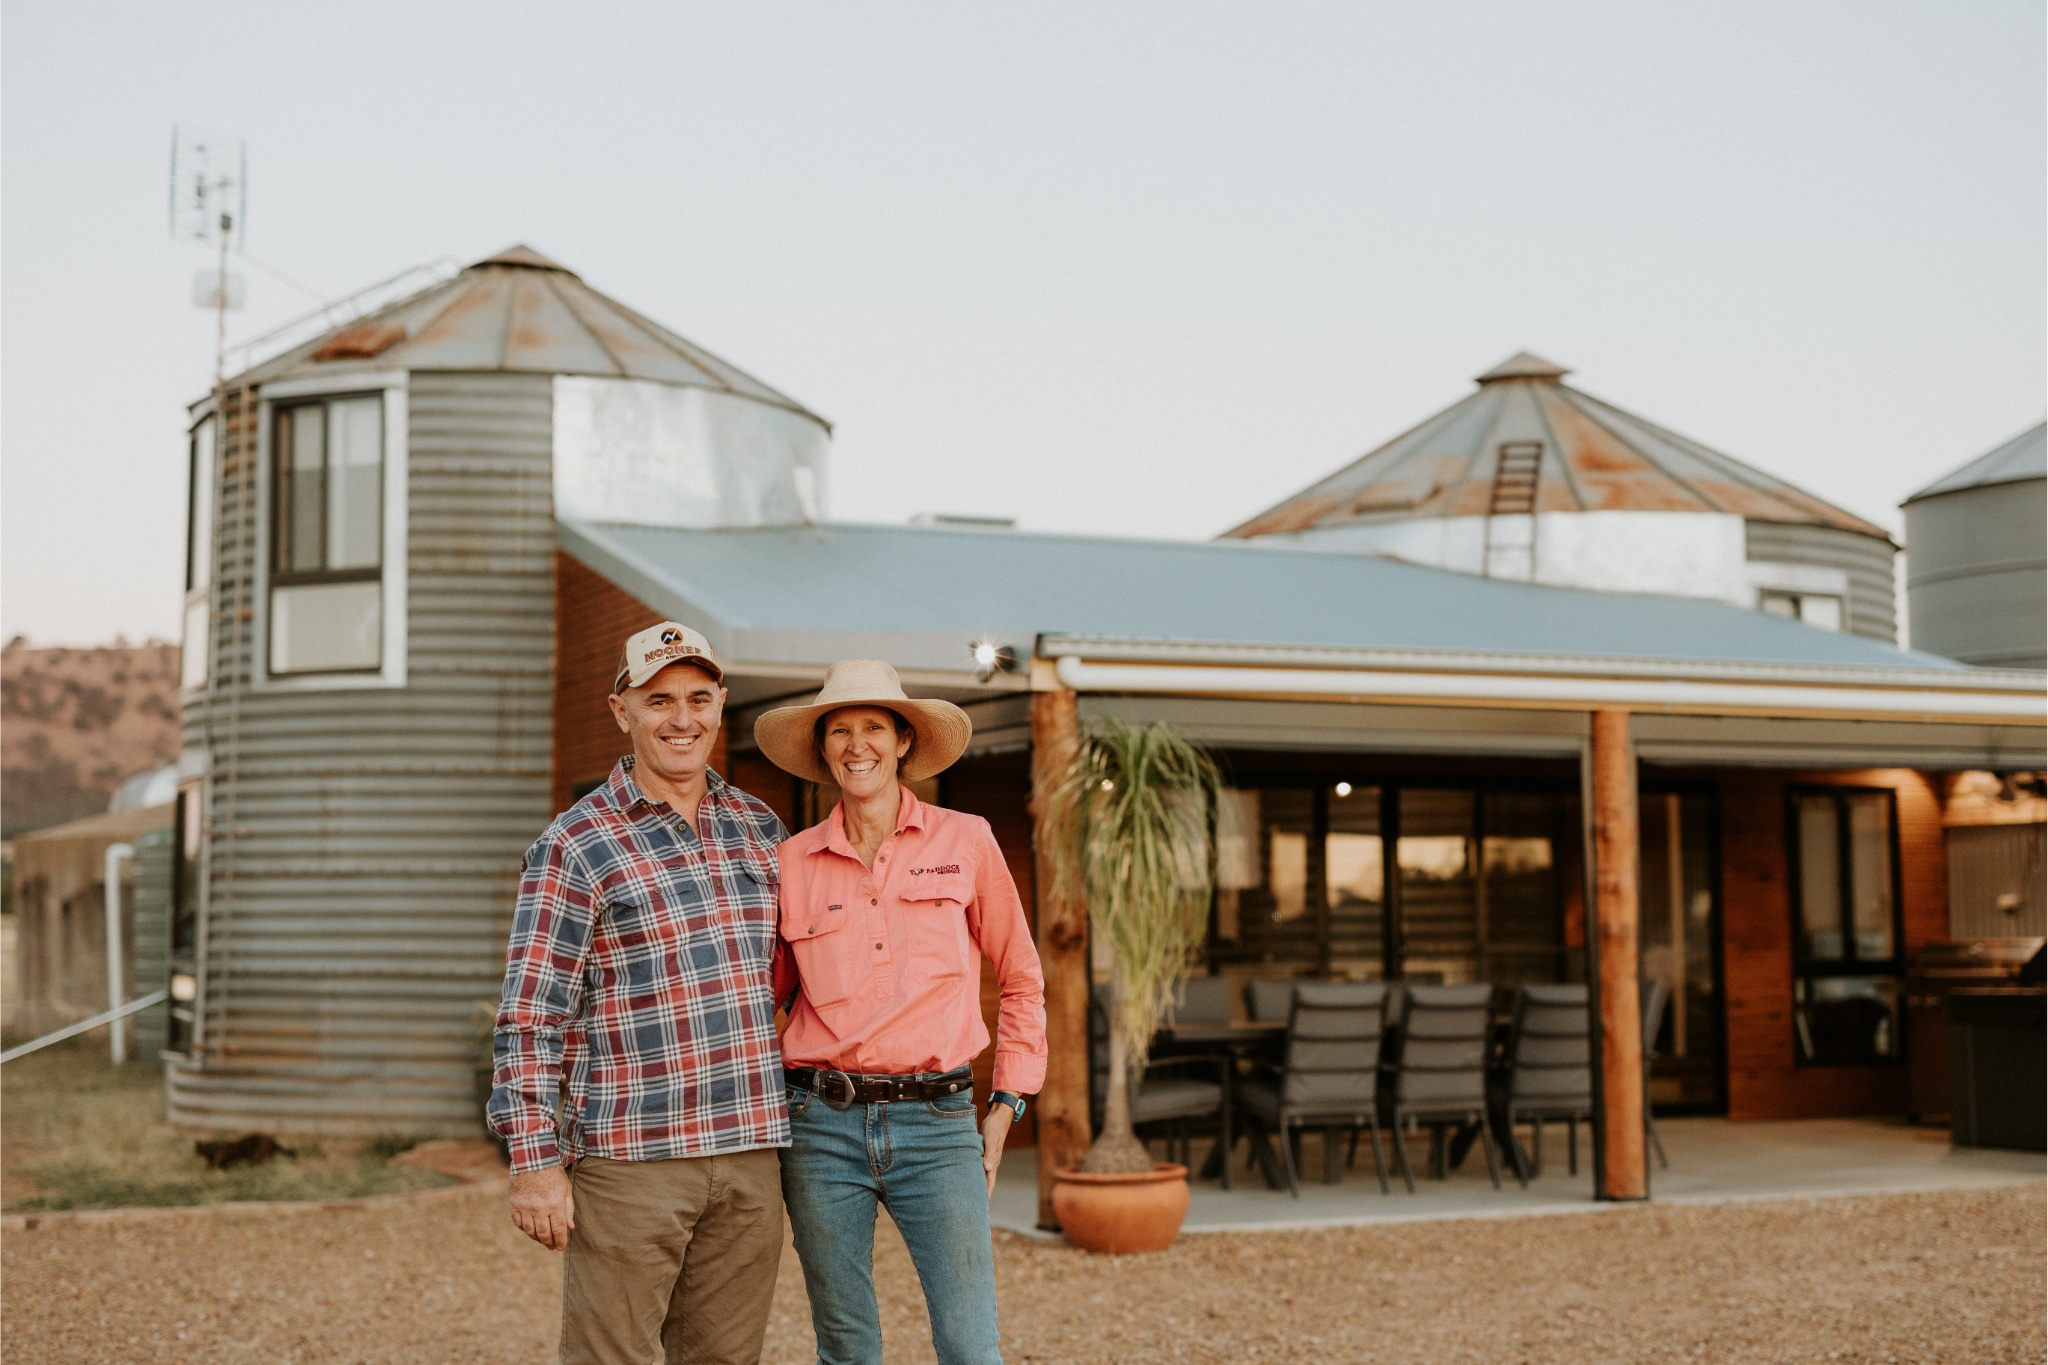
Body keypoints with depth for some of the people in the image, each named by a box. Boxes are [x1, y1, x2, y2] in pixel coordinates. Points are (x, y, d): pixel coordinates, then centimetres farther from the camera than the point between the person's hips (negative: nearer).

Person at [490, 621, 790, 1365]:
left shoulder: (760, 829, 12)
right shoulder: (575, 847, -5)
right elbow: (530, 1018, -7)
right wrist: (535, 1163, -12)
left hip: (749, 1153, 5)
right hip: (629, 1158, -5)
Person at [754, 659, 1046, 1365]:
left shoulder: (965, 842, 4)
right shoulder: (793, 862, 6)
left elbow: (1021, 980, 13)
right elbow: (763, 992, 17)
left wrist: (1007, 1104, 7)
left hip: (937, 1121, -1)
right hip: (822, 1126, 1)